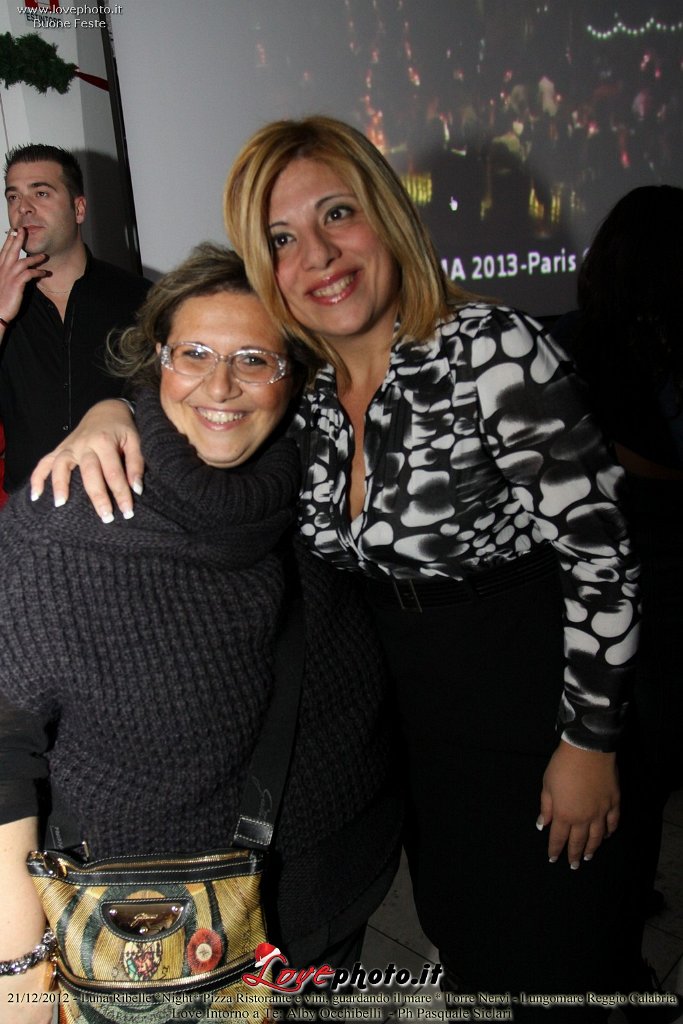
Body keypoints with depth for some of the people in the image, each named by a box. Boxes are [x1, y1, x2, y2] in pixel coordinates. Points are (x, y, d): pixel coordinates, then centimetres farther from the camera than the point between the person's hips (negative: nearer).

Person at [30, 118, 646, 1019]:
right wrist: (108, 416, -17)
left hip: (534, 702, -5)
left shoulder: (492, 349, -23)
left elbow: (598, 547, -19)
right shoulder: (295, 385, -7)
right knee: (459, 937, 26)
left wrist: (591, 742, -13)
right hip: (405, 706, 5)